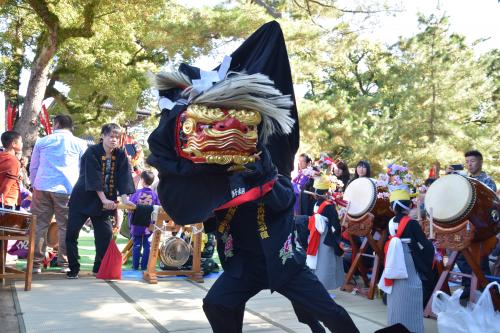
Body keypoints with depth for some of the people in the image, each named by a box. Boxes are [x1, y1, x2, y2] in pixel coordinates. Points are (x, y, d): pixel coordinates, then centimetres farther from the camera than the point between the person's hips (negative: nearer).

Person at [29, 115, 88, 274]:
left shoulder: (42, 141, 12)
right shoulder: (79, 143, 8)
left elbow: (33, 167, 16)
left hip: (42, 187, 1)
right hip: (66, 189, -1)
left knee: (39, 225, 6)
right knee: (65, 226, 3)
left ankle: (36, 263, 7)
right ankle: (64, 263, 3)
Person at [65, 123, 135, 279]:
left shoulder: (121, 156, -1)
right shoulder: (92, 152, -13)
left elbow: (123, 178, -8)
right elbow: (93, 178, -20)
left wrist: (125, 198, -23)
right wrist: (104, 199, -27)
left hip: (105, 201, 3)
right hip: (83, 199, -3)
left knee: (105, 234, -2)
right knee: (71, 233, -5)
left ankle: (99, 267, 15)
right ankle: (73, 268, 8)